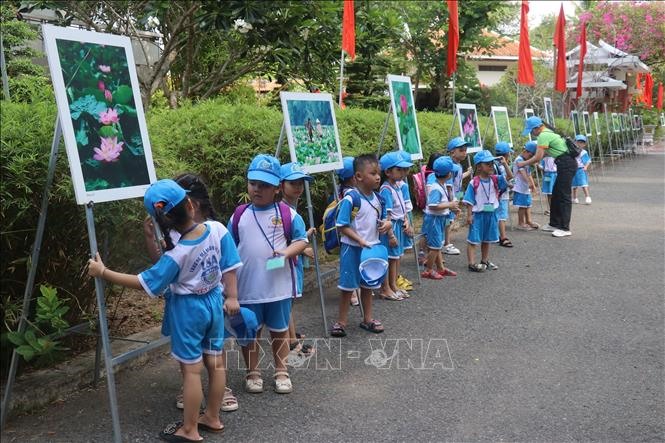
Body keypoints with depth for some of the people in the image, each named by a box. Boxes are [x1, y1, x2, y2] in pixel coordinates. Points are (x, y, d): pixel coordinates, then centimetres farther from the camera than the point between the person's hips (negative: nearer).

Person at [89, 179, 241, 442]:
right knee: (214, 362, 16)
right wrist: (231, 296, 8)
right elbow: (229, 267, -5)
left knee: (191, 369, 5)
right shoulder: (218, 229, -15)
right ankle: (212, 418, 31)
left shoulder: (177, 254, -25)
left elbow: (146, 283, -21)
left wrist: (103, 272, -16)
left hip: (189, 309, -6)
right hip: (214, 302, 6)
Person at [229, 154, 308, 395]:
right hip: (248, 288, 1)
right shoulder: (239, 215, 0)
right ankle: (253, 373, 29)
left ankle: (281, 372, 29)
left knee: (279, 330, 14)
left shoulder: (287, 214, -5)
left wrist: (287, 252, -20)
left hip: (279, 286, -1)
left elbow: (302, 240, -1)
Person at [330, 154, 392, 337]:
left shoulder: (377, 198, 2)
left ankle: (367, 319, 32)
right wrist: (360, 240, -24)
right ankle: (341, 322, 16)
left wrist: (387, 224, -8)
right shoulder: (350, 199, -18)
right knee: (348, 286, 4)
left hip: (372, 247, 6)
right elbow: (342, 226, -18)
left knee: (368, 285, 18)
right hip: (353, 248, -6)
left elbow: (382, 218, 15)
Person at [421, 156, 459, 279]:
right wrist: (449, 205, -24)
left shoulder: (443, 186, 6)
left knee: (438, 244, 17)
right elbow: (432, 205, -31)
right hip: (434, 219, -10)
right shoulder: (436, 188, -24)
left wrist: (452, 205, 5)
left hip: (440, 218, 10)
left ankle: (440, 267, 27)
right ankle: (428, 271, 6)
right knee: (435, 245, -4)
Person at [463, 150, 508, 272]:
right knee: (473, 240, -1)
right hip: (478, 214, -5)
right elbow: (469, 201, -10)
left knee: (487, 239, 18)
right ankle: (472, 263, 2)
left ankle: (485, 261, 31)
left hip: (491, 213, 5)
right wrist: (469, 215, -12)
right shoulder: (474, 183, -13)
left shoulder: (495, 179, -1)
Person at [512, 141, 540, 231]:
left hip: (526, 188, 10)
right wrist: (529, 183, -35)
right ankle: (521, 223, 3)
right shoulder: (519, 160, -15)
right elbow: (523, 173, -27)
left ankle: (528, 221, 23)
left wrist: (533, 185, 17)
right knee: (522, 206, -4)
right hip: (520, 189, -10)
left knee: (528, 205, 15)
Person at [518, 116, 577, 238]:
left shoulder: (543, 136, -15)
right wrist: (529, 162, 14)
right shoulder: (548, 132, 16)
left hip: (566, 165, -10)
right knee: (556, 195, 15)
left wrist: (523, 163, -5)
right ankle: (554, 224, 23)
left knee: (563, 196, -7)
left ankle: (565, 228, -5)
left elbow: (537, 158, -17)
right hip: (566, 164, 10)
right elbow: (546, 153, 21)